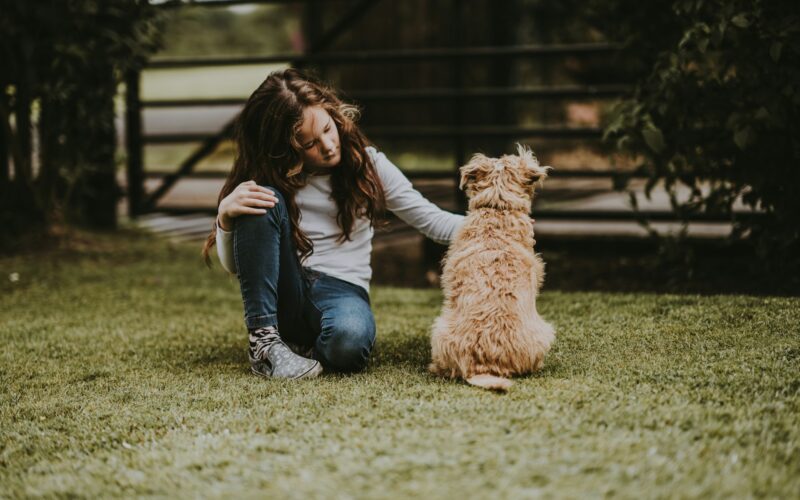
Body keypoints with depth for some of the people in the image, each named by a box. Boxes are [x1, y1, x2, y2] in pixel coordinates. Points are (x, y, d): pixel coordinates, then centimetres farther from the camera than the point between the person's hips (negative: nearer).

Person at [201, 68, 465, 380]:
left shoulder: (367, 164, 2)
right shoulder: (269, 178, 2)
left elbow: (434, 221, 2)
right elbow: (233, 266, 1)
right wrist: (225, 215, -19)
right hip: (280, 295, 2)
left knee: (349, 339, -39)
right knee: (264, 202, -24)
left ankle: (305, 347, -4)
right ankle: (264, 341, -22)